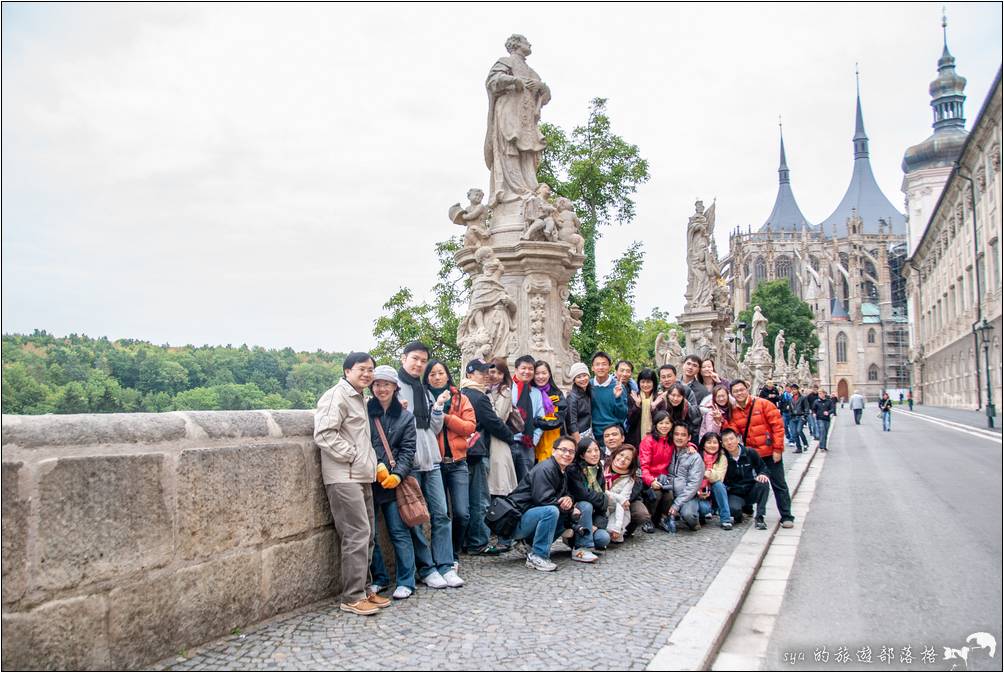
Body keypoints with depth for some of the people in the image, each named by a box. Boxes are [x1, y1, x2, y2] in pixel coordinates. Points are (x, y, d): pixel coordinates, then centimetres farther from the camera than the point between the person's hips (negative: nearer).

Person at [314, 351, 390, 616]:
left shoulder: (359, 399, 20)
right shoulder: (336, 396, -9)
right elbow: (324, 434, -19)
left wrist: (371, 464, 14)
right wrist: (353, 456, -15)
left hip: (362, 477, 9)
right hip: (343, 477, -9)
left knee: (366, 535, 11)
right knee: (357, 534, -10)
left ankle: (363, 589, 20)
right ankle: (351, 598, -3)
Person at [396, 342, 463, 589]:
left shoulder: (426, 391, 18)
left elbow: (435, 429, 16)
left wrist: (438, 407, 2)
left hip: (431, 460, 6)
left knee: (441, 514, 3)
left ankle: (445, 566, 9)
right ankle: (426, 569, 9)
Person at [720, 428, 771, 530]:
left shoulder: (750, 453, -4)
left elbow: (763, 468, 4)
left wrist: (763, 474, -18)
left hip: (751, 491, 2)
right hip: (735, 494, -2)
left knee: (763, 482, -29)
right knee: (733, 509, -34)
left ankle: (759, 517, -17)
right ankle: (746, 507, 7)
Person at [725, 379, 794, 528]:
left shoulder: (763, 404, -11)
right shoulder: (734, 411, 3)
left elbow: (778, 425, -11)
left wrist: (778, 449, -13)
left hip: (770, 452, -4)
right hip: (751, 453, 4)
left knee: (779, 485, 3)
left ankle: (787, 516, 10)